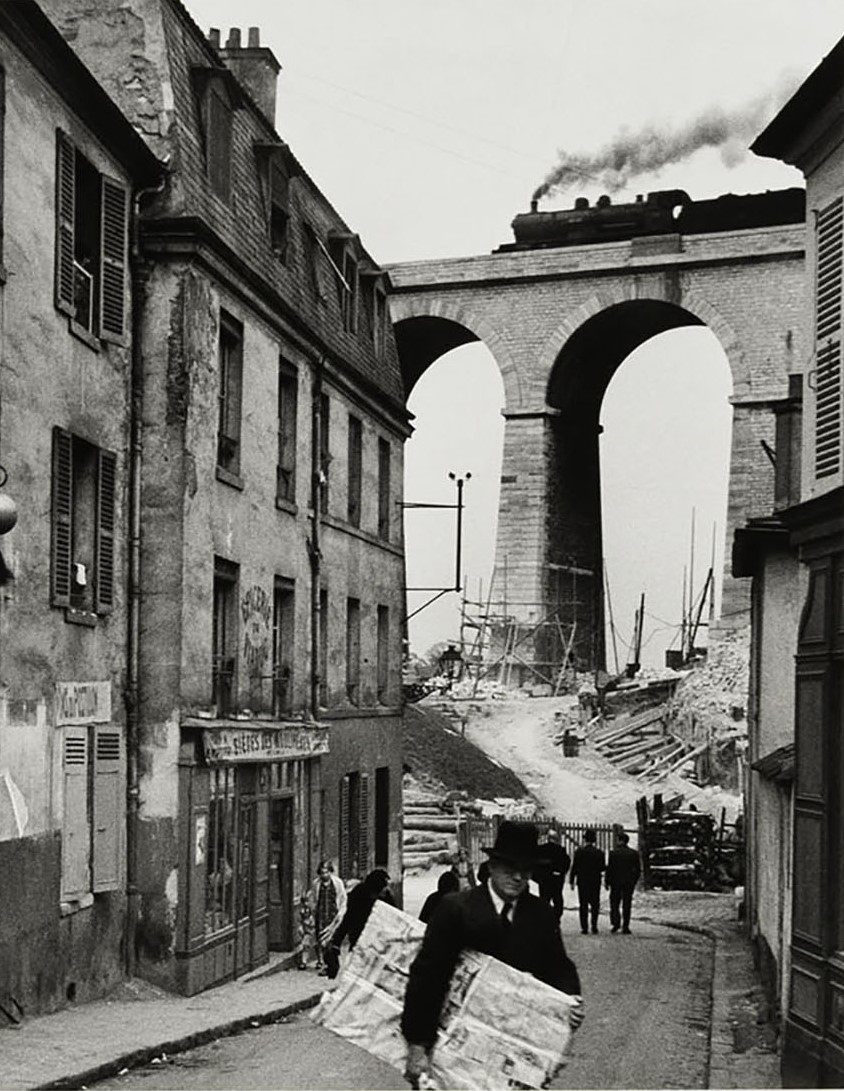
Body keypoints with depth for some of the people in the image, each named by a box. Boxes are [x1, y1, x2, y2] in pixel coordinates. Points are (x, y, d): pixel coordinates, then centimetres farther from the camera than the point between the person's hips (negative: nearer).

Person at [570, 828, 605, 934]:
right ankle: (594, 925, 3)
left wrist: (572, 882, -1)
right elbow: (602, 867, -2)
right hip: (596, 881, 1)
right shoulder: (599, 852, -3)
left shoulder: (579, 851, -7)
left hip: (582, 881, -1)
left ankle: (584, 927, 2)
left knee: (583, 905, 4)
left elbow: (574, 867, -6)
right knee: (595, 904, 12)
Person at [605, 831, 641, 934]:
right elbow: (637, 869, 3)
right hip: (629, 883, 3)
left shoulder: (614, 853, -9)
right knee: (626, 905, 7)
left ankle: (616, 922, -7)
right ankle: (625, 927, 4)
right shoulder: (634, 853, 1)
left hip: (616, 882, -3)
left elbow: (610, 869, -8)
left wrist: (607, 882, 0)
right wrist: (634, 881, 13)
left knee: (614, 903, 9)